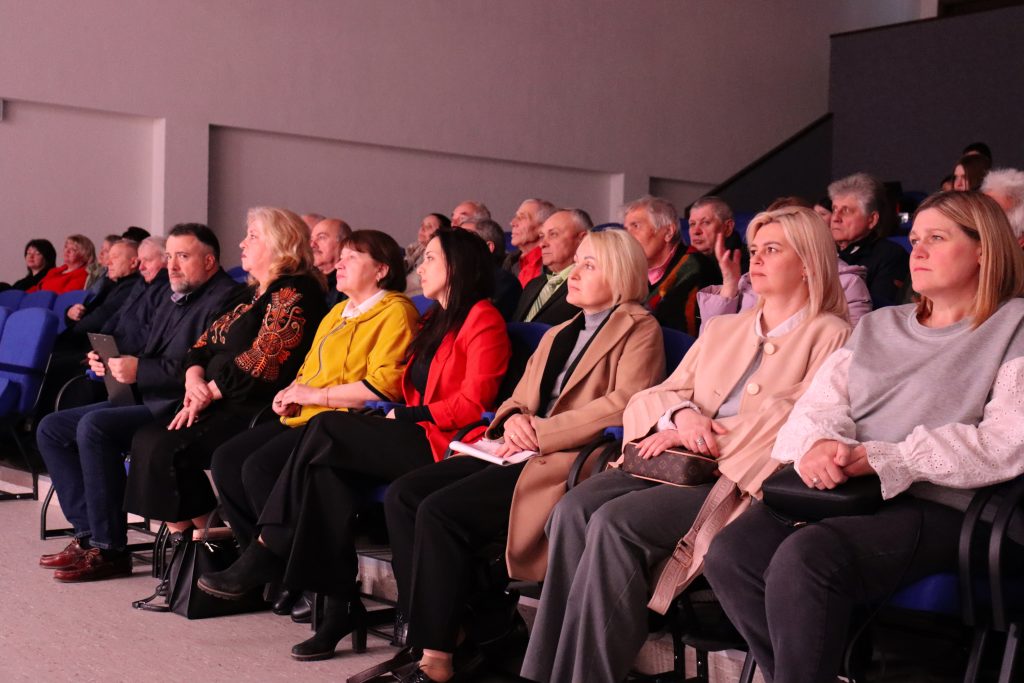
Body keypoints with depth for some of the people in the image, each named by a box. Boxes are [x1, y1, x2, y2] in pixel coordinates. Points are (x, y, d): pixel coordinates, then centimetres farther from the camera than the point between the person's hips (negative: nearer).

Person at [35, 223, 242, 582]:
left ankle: (110, 549, -21)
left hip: (177, 409, -11)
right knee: (51, 428, 4)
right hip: (146, 402, 11)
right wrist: (113, 363, 5)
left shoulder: (224, 301, -11)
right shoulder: (173, 301, 20)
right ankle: (88, 533, 1)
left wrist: (140, 371, -21)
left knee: (93, 426, -30)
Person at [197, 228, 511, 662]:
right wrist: (399, 415, -2)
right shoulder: (435, 321, 25)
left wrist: (405, 415, -10)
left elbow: (472, 403, -13)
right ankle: (339, 605, -21)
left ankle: (265, 557, -13)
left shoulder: (482, 319, -3)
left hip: (445, 446, -8)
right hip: (415, 438, 8)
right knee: (328, 468, -21)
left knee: (327, 430, -21)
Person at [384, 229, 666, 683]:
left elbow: (625, 405, -13)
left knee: (440, 510, -25)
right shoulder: (558, 335, 28)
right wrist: (514, 418, 0)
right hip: (521, 454, 8)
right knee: (403, 495, -12)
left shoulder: (638, 330, 3)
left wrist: (541, 432, -15)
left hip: (569, 461, -8)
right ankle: (425, 631, -11)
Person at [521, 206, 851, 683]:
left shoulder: (830, 336, 5)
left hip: (739, 477, -6)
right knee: (574, 509, -23)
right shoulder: (722, 329, 24)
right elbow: (656, 394, 19)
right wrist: (682, 413, -6)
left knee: (615, 522, -30)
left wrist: (697, 436, -12)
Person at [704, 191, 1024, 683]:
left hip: (937, 506, -5)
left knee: (804, 557, -33)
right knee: (730, 555, -23)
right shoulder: (878, 327, 23)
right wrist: (817, 443, -13)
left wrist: (882, 459, -15)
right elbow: (820, 405, 12)